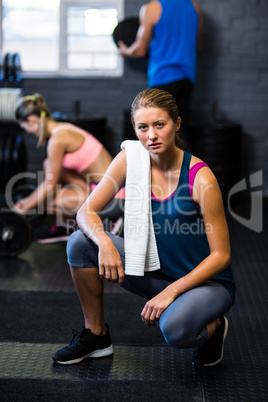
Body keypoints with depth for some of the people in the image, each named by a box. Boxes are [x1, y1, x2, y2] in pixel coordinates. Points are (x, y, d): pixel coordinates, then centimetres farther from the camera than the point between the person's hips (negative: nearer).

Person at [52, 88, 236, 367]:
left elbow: (220, 255, -18)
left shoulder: (200, 178, -23)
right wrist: (104, 242, -30)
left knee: (174, 328, -36)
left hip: (205, 280, -5)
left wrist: (171, 292, -25)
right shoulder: (130, 158, -10)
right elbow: (86, 211, -8)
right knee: (80, 243, -13)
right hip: (155, 273, 5)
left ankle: (213, 327, 2)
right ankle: (96, 335, 5)